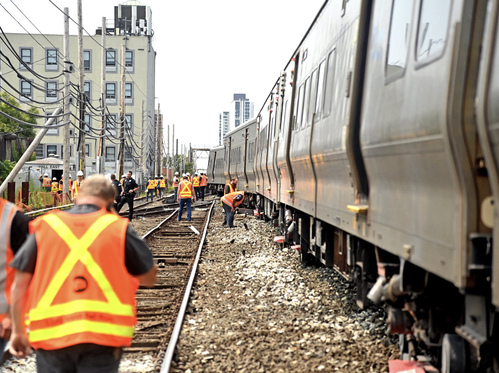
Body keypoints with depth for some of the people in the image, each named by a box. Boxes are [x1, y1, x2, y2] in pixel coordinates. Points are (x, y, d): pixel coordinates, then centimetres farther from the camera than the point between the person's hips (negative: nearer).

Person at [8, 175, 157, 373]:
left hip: (51, 334, 2)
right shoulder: (118, 228, 1)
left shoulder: (45, 226, 6)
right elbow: (149, 278, 9)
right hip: (103, 334, -1)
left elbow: (20, 283, 5)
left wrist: (18, 331, 13)